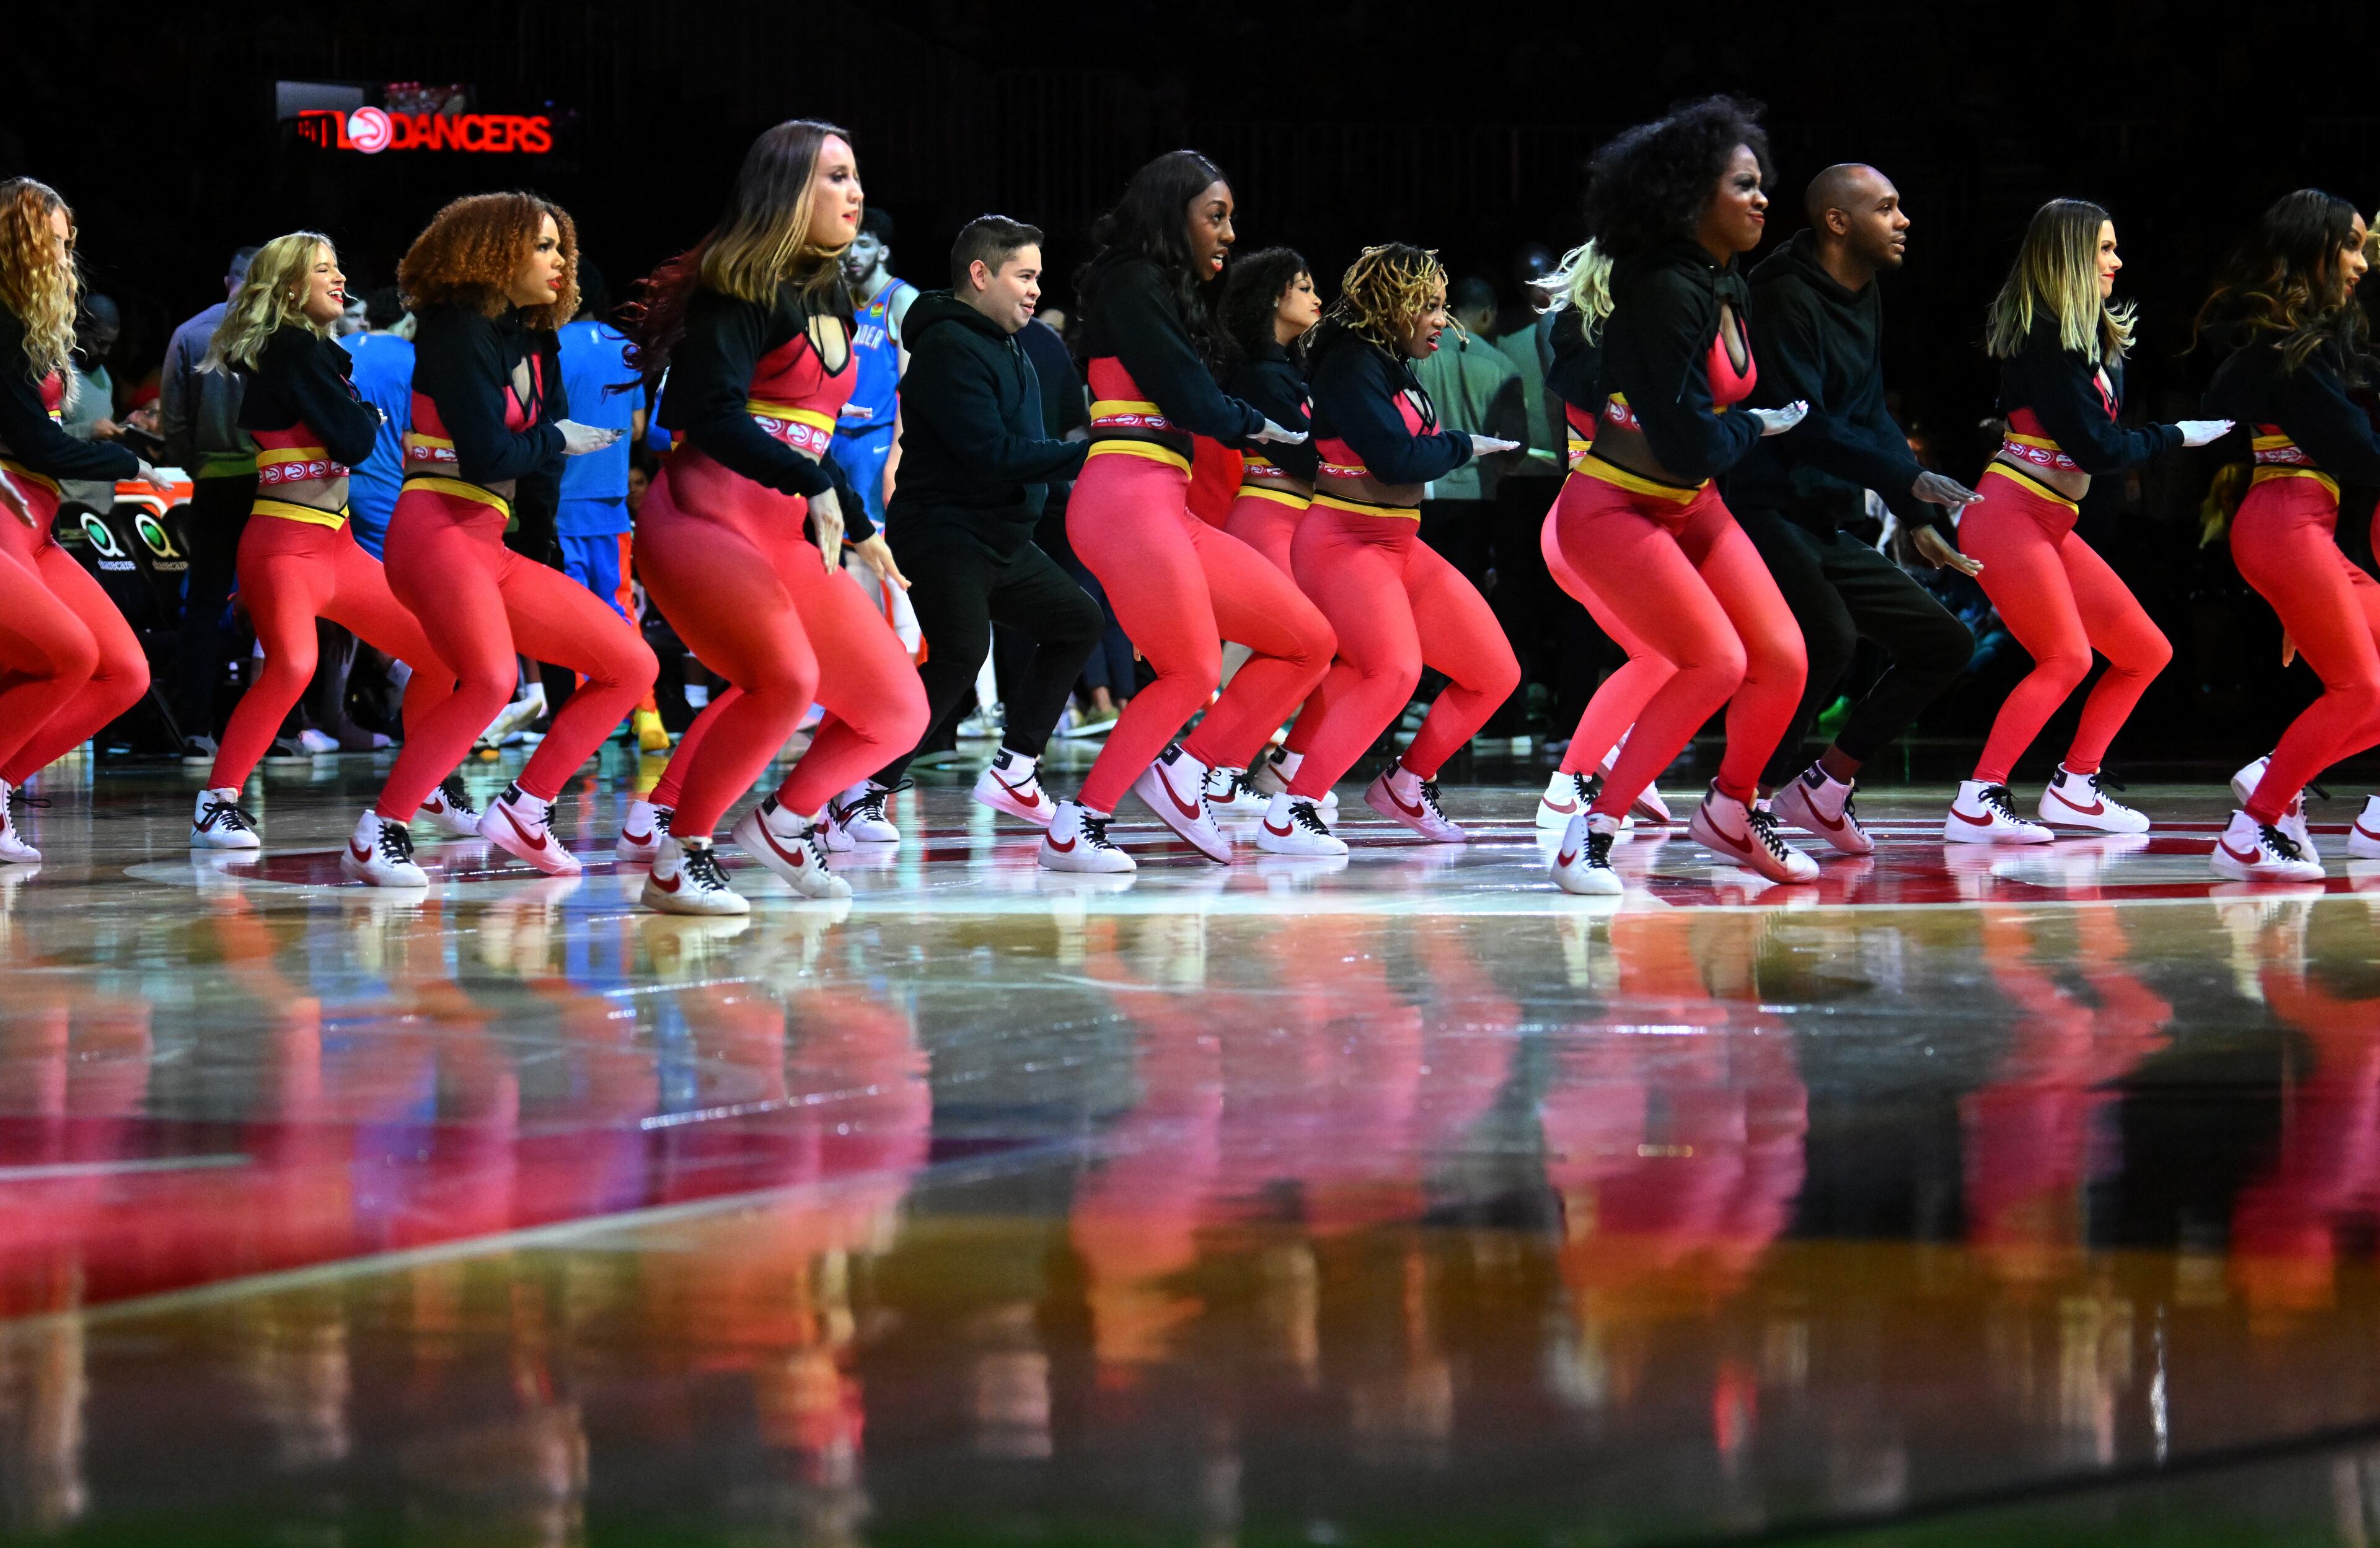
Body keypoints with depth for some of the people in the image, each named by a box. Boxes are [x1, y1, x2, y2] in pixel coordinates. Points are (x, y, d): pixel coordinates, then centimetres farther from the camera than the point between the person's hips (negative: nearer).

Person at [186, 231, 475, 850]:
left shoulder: (313, 349, 17)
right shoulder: (293, 348, -12)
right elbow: (353, 440, -15)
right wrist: (369, 416, 4)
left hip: (335, 544, 10)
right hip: (286, 547, -10)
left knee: (440, 653, 12)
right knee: (292, 664, -34)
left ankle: (431, 794, 27)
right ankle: (217, 804, -32)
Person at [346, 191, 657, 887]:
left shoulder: (530, 338, 19)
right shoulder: (459, 329, -7)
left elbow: (562, 433, 16)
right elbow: (487, 452, -14)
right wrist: (558, 440, 0)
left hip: (491, 546, 10)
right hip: (436, 530, -9)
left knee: (632, 667, 8)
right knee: (491, 678, -35)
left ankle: (523, 809, 8)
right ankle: (378, 834, -26)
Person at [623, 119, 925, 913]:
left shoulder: (829, 294, 17)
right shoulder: (740, 287, -8)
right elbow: (712, 411, -21)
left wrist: (860, 527, 25)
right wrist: (812, 484, -28)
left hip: (787, 534, 9)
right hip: (703, 516, -9)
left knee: (898, 712, 3)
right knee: (786, 677, -32)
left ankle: (784, 819, 25)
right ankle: (676, 854, -17)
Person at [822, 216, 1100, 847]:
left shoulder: (1006, 347, 17)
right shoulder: (947, 346, -16)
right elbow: (992, 455, -24)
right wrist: (1083, 453, -22)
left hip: (1002, 538, 11)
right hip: (940, 538, -11)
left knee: (1078, 622, 16)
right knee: (958, 652, -27)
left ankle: (1012, 771, 21)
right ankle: (860, 796, -22)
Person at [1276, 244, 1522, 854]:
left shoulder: (1396, 368, 14)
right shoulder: (1352, 364, -14)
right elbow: (1397, 459, -21)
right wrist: (1463, 447, -7)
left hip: (1400, 546, 10)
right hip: (1342, 543, -10)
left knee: (1495, 674, 9)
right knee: (1395, 669, -33)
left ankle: (1405, 783, 24)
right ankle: (1288, 815, -32)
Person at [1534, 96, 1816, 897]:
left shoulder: (1726, 286, 3)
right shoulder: (1665, 292, -26)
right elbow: (1692, 446, -27)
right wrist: (1757, 426, -9)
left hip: (1691, 506, 9)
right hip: (1614, 509, -9)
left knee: (1782, 659, 2)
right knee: (1715, 662, -21)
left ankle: (1731, 810, 25)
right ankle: (1591, 832, -12)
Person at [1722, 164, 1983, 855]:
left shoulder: (1863, 300, 16)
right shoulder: (1788, 298, -13)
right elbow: (1803, 422, -21)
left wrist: (1918, 519, 15)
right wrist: (1909, 481, -24)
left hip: (1827, 529, 10)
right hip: (1765, 512, -10)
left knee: (1945, 642, 7)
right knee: (1827, 640, -31)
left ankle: (1826, 784, 10)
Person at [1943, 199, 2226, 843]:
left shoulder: (2093, 336, 15)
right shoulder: (2043, 341, -14)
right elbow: (2097, 447, -16)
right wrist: (2178, 436, -4)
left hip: (2053, 524, 10)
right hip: (2009, 515, -10)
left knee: (2147, 652, 10)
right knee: (2067, 657, -22)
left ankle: (2074, 788, 17)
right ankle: (1977, 804, -23)